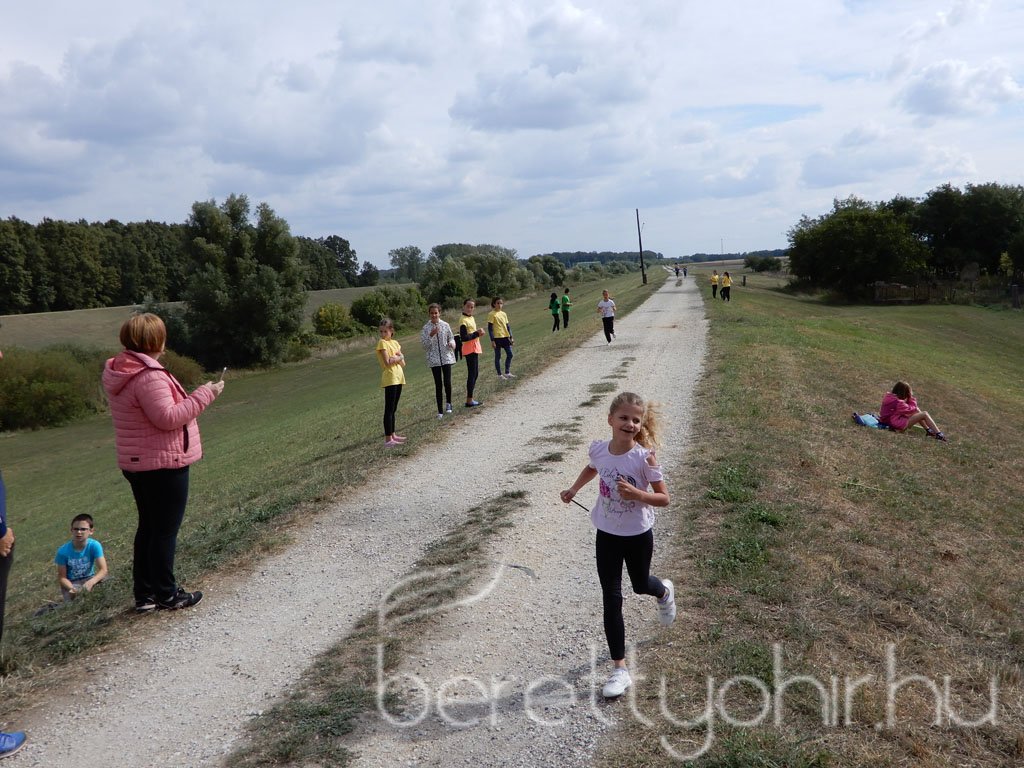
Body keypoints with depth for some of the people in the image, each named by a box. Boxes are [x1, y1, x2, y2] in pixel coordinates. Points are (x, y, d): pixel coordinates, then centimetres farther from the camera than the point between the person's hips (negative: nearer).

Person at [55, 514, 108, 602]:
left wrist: (91, 582, -45)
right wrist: (72, 588, -33)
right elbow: (62, 577, -13)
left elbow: (103, 570, -25)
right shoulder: (63, 551, -19)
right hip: (71, 583, -1)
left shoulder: (95, 545, -19)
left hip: (89, 579, 1)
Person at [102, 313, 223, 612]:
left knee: (148, 528, 17)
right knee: (165, 530, 2)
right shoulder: (150, 376, -23)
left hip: (137, 464, 10)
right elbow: (168, 418, -25)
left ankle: (145, 594, 24)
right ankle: (167, 595, 13)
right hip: (163, 464, -10)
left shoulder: (119, 371, 9)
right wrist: (204, 395, -20)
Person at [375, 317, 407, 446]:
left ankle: (392, 434, 23)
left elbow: (403, 363, 6)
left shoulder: (395, 343, 12)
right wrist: (399, 357, -5)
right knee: (389, 409, -9)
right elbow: (387, 362, -18)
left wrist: (396, 358, -12)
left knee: (393, 409, 15)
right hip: (390, 379, -7)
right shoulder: (382, 343, -7)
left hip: (398, 378, 7)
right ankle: (388, 439, -10)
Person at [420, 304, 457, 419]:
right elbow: (424, 346, -3)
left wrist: (452, 343, -14)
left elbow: (451, 338, 9)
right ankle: (440, 411, 11)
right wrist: (431, 335, -18)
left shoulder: (445, 325, 2)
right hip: (434, 359, 0)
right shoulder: (426, 328, -1)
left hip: (446, 357, 0)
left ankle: (448, 403, 21)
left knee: (447, 382, -8)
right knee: (438, 385, 2)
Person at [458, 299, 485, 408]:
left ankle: (470, 398, 19)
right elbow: (464, 337, -22)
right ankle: (469, 400, -4)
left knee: (475, 374, 13)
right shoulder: (463, 320, -16)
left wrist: (478, 331, 3)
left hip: (474, 349, 10)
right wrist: (477, 334, -17)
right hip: (469, 350, -10)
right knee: (472, 374, -8)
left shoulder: (471, 318, 13)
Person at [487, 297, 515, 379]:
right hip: (497, 338, -6)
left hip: (505, 337, 6)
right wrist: (492, 340, -13)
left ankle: (507, 373, 17)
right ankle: (499, 374, 11)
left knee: (509, 354, 6)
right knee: (498, 356, 3)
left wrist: (511, 337, 11)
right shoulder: (491, 314, -7)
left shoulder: (503, 314, 11)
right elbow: (490, 328, -9)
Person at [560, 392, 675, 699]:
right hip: (607, 534, 2)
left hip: (638, 535, -2)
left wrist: (635, 493, -31)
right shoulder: (598, 449, -10)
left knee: (641, 585, 22)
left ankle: (664, 591, 61)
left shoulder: (644, 457, -21)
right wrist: (574, 489, 5)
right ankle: (620, 669, 8)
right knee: (611, 599, 0)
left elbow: (663, 498, -15)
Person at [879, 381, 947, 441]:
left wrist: (909, 398, 1)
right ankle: (939, 435, 0)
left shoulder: (889, 396, 2)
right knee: (924, 414, -6)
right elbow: (911, 409, -9)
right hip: (898, 425, -9)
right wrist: (911, 398, -3)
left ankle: (928, 430, 20)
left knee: (916, 410, 19)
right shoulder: (898, 402, -25)